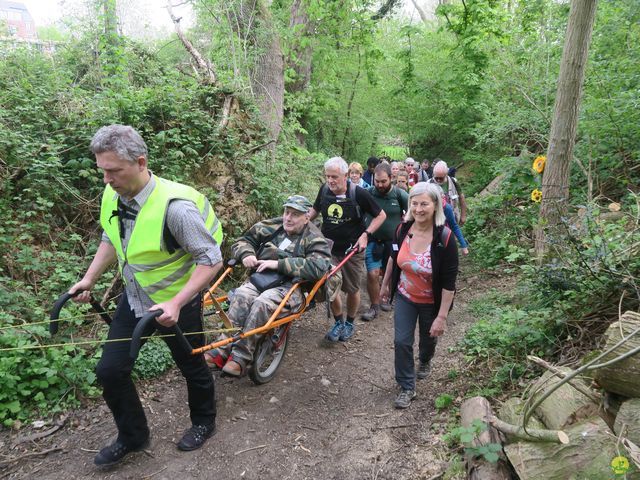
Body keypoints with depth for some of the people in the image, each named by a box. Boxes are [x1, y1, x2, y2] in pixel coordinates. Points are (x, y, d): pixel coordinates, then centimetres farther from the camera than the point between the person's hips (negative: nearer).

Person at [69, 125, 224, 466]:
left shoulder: (175, 206, -31)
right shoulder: (112, 195, -9)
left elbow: (211, 259, -27)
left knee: (192, 367, 15)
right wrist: (89, 279, 4)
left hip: (178, 302, -6)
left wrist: (176, 303, -33)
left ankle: (204, 422, 45)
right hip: (134, 298, 6)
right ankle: (132, 436, 32)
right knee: (109, 370, 8)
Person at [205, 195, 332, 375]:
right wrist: (246, 254, -5)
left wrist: (278, 264, -21)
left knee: (262, 303, -33)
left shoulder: (315, 239, 0)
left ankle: (240, 356, -25)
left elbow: (317, 268, -19)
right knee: (241, 295, -28)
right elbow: (242, 241, 21)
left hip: (291, 286, -4)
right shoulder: (272, 226, 14)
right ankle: (223, 349, -27)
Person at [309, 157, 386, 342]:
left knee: (352, 289, 10)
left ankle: (350, 323, 34)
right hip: (329, 250, 3)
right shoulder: (324, 190, -4)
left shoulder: (359, 193, -16)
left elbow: (380, 215, -6)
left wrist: (366, 234, -17)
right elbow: (315, 210, 16)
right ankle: (339, 322, 24)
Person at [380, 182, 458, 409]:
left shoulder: (444, 237, -27)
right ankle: (407, 388, 21)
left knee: (428, 338, 22)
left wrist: (442, 316, -23)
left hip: (431, 302, -2)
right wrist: (385, 284, 14)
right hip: (405, 297, 2)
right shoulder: (402, 230, -14)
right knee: (402, 342, 1)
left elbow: (449, 282, -23)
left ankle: (425, 361, 57)